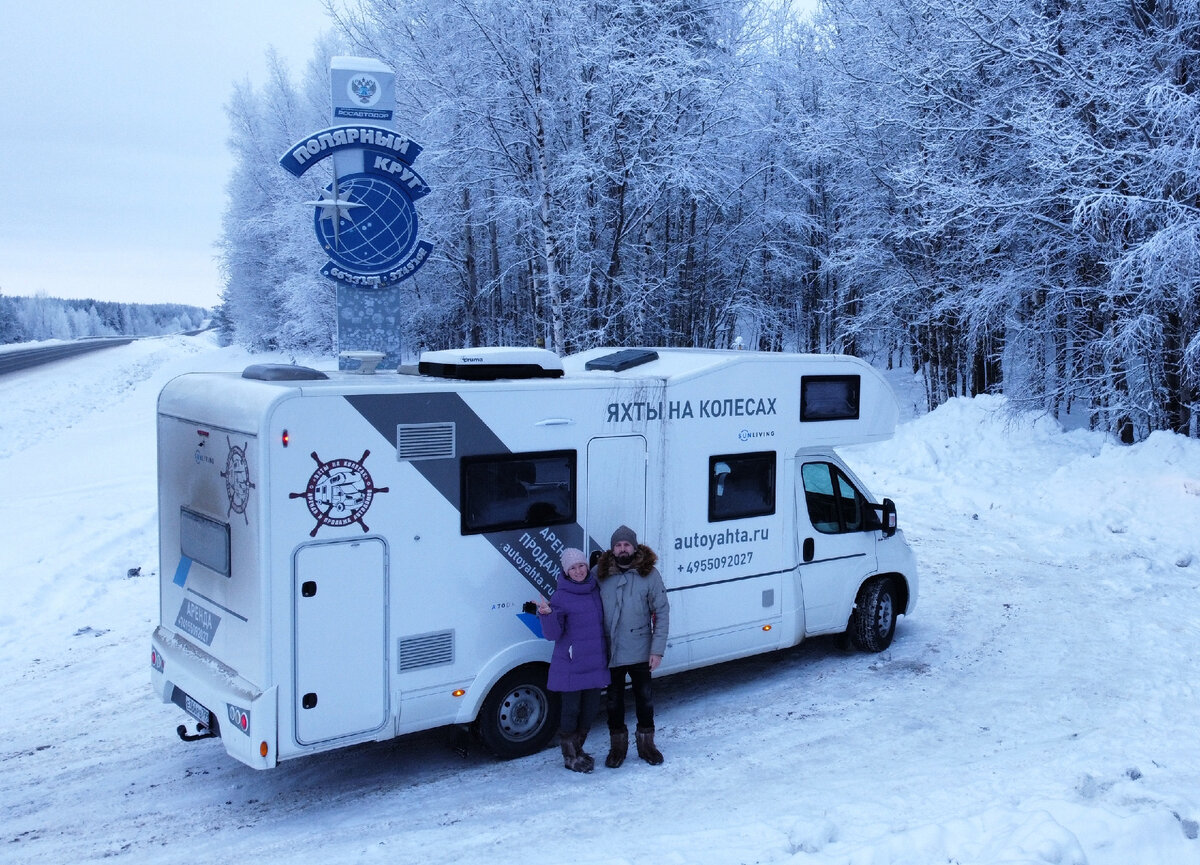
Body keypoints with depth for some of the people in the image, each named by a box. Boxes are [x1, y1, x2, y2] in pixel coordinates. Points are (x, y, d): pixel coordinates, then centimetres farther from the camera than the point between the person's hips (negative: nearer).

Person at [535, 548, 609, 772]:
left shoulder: (596, 590, 5)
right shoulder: (561, 597, -11)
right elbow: (553, 634, -16)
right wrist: (547, 614, -31)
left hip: (595, 663, 5)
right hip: (571, 666, -5)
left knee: (590, 708, 12)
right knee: (571, 709, 2)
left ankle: (578, 749, 31)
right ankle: (570, 756, 19)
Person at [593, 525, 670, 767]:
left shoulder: (649, 573, -7)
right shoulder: (598, 574, -6)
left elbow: (662, 613, -4)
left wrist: (658, 650, -8)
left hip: (641, 651, 0)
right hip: (610, 652, 1)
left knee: (644, 698, 13)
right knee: (614, 700, 13)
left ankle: (646, 743, 31)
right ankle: (617, 745, 30)